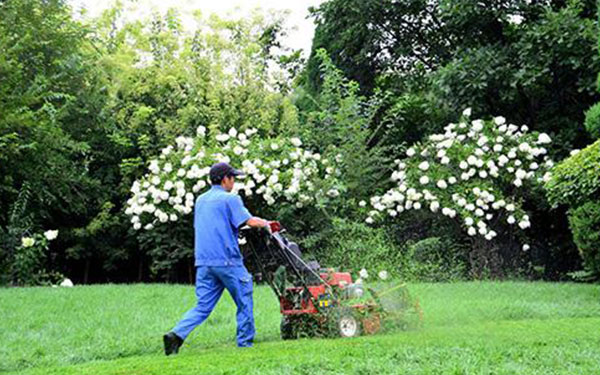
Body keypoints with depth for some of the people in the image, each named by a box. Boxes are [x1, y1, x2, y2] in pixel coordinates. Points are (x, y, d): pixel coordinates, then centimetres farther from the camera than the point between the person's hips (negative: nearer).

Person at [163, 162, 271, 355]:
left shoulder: (200, 200, 17)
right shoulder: (230, 199, -6)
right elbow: (250, 221, -15)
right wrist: (265, 223, 5)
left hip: (203, 262, 7)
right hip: (227, 261, -7)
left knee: (203, 306, 6)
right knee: (244, 302, 8)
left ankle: (177, 334, -12)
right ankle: (245, 344, 13)